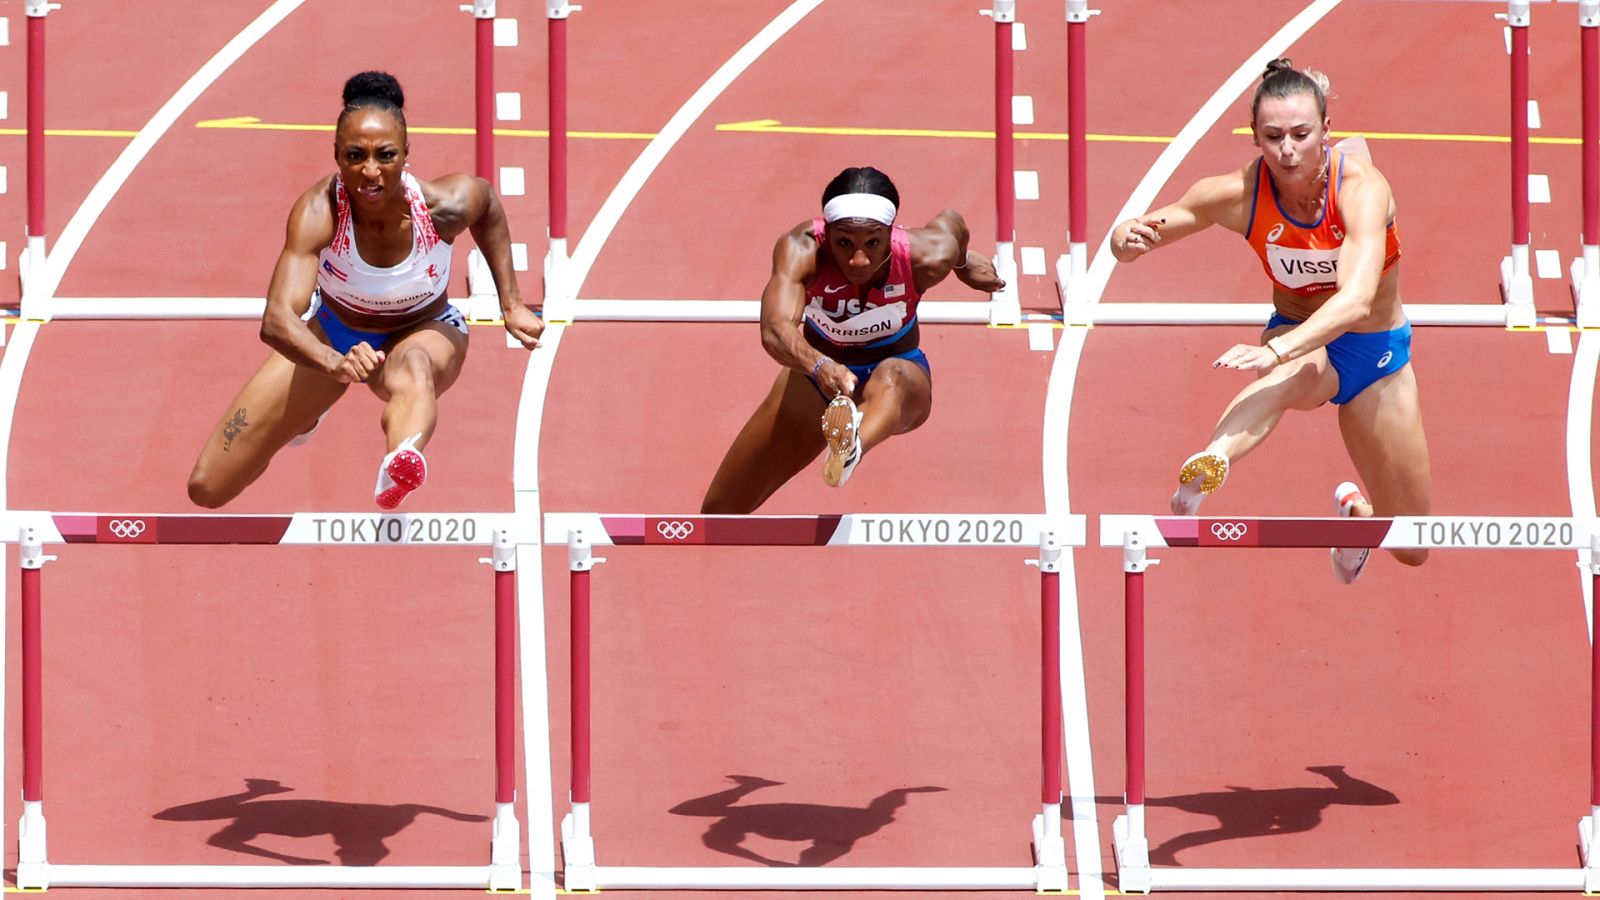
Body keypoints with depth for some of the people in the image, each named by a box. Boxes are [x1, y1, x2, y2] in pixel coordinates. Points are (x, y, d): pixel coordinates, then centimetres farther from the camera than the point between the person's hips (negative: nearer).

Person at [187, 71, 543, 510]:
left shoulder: (445, 206, -28)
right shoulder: (318, 212, -34)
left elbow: (488, 202, 0)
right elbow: (276, 320, -46)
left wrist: (511, 304, -2)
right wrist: (335, 364, -66)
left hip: (423, 332, -1)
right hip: (331, 332, 1)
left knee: (412, 366, -43)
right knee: (207, 489, 1)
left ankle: (399, 468, -77)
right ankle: (305, 414, 33)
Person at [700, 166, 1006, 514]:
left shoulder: (926, 256, -27)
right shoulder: (801, 249, -32)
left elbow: (952, 220, -2)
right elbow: (775, 329, -48)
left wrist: (964, 264, 19)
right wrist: (820, 367, -68)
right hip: (814, 372, 2)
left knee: (890, 380, -43)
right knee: (720, 511, 4)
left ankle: (852, 449, -78)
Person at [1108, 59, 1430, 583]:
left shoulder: (1360, 186, -30)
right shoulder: (1240, 194, -21)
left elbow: (1357, 298, -45)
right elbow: (1129, 239, -13)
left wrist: (1275, 352, -61)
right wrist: (1128, 239, -39)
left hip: (1377, 349, 0)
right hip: (1299, 339, 0)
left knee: (1410, 550, 4)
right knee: (1291, 372, -42)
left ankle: (1356, 508, 40)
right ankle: (1209, 467, -70)